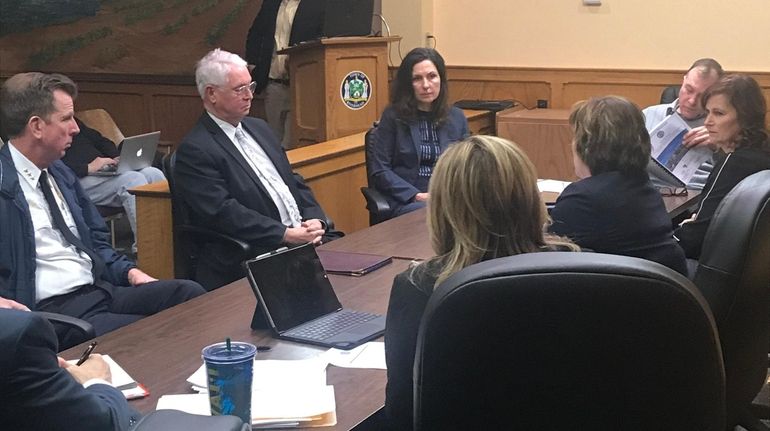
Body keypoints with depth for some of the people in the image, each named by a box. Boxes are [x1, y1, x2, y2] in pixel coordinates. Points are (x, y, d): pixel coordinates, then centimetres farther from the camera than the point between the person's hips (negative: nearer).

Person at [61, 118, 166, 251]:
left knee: (154, 173, -16)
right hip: (79, 180, -8)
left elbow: (101, 141, 31)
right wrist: (88, 168, -24)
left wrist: (117, 158, 10)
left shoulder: (74, 122, 25)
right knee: (133, 179, -31)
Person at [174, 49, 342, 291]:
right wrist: (287, 235, -19)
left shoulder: (258, 128, 20)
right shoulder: (195, 150, -7)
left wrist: (315, 220, 0)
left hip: (304, 234, 8)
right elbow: (224, 212, -16)